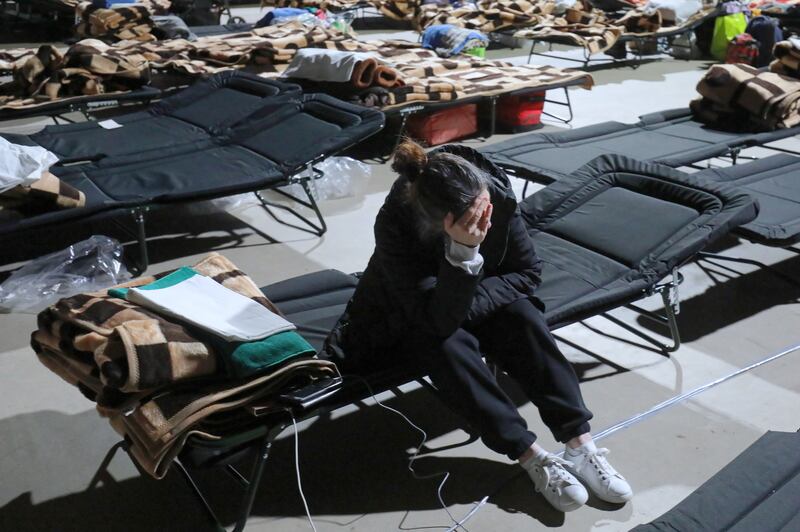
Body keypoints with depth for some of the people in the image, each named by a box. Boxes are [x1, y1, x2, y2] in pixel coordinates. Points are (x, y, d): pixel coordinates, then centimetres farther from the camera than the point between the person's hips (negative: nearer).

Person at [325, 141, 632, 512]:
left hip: (467, 306, 4)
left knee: (523, 318, -25)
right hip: (405, 323, -3)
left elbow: (528, 273, -13)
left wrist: (470, 304, -25)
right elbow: (439, 320, -37)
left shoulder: (496, 192, -25)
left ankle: (580, 445, -23)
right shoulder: (396, 226, -36)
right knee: (447, 346, -34)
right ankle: (533, 458, -26)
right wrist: (463, 252, -48)